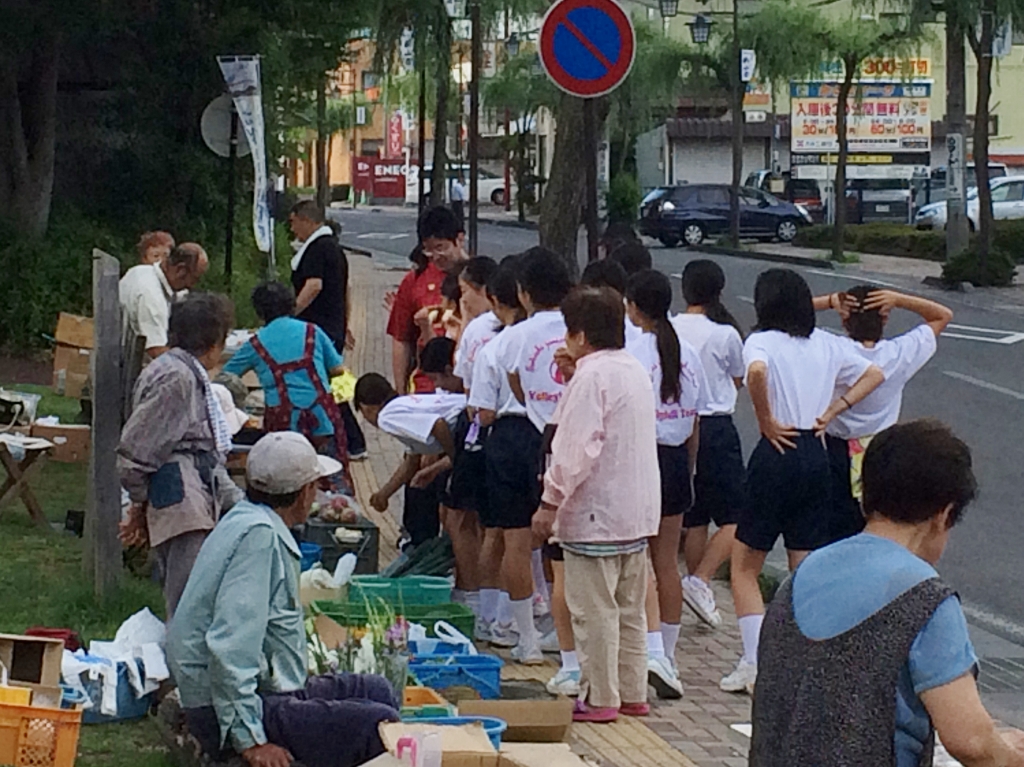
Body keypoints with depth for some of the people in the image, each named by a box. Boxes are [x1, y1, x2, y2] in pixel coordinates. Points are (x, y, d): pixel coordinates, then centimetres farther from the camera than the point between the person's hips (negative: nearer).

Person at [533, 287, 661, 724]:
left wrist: (550, 501, -16)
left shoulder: (590, 378, -17)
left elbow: (577, 450, -22)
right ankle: (632, 693, 20)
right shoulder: (636, 371, 12)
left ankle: (600, 699, 0)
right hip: (638, 511, 9)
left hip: (595, 512, -9)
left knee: (595, 610, -3)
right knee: (630, 609, 15)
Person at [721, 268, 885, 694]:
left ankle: (754, 662, -2)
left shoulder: (762, 342, -7)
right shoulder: (826, 344, 9)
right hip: (816, 456, 5)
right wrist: (832, 411, 10)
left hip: (777, 453, -5)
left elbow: (756, 371, -29)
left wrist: (765, 420, -16)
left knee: (744, 566, 7)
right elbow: (874, 374, 15)